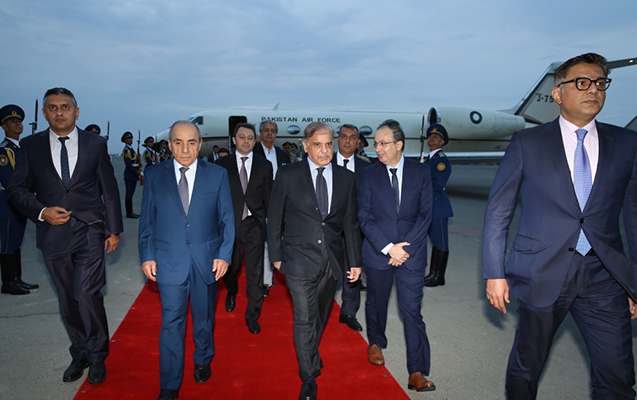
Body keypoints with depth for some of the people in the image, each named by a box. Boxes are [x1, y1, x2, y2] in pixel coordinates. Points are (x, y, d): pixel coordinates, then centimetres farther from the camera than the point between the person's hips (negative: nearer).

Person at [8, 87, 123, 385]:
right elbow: (17, 190, 8)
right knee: (67, 302, 11)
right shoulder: (31, 145, 5)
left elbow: (109, 189, 6)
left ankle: (97, 356, 10)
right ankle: (80, 354, 31)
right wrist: (41, 212, -11)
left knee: (86, 294, -12)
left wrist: (114, 230, 3)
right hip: (54, 234, 2)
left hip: (90, 231, -2)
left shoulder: (96, 143, 4)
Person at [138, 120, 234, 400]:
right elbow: (146, 220, 4)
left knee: (204, 317, 17)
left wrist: (224, 255, -7)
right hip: (169, 261, 0)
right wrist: (146, 256, -1)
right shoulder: (154, 176, 0)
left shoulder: (217, 174, -2)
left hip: (207, 259, 1)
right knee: (171, 323, 3)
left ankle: (203, 361, 43)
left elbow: (227, 219, 0)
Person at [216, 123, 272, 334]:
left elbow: (268, 198, 5)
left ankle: (252, 316, 16)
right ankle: (232, 293, 49)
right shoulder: (222, 164, 3)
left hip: (254, 225, 0)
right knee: (230, 268, 15)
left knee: (255, 273, 1)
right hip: (229, 224, 1)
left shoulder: (264, 165, 4)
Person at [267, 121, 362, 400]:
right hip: (300, 259, -3)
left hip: (332, 260, 3)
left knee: (320, 315, 19)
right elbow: (274, 218, 0)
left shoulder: (346, 178, 3)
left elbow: (350, 223, 7)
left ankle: (311, 356, 45)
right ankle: (309, 378, 19)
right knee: (304, 319, 1)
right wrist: (276, 255, 0)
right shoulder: (287, 175, -5)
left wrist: (355, 261, 7)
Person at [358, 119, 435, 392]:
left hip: (411, 254, -1)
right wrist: (388, 247, -14)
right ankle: (376, 342, 44)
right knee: (376, 303, 16)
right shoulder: (368, 175, 0)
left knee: (411, 310, -2)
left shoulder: (421, 172, 1)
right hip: (378, 252, 1)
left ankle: (417, 373, 6)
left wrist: (406, 247, -11)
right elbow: (365, 217, -5)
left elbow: (425, 214, -2)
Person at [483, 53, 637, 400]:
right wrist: (494, 273, -6)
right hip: (542, 275, -2)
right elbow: (497, 212, -2)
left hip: (604, 278, 3)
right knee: (525, 367, 12)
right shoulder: (526, 143, -2)